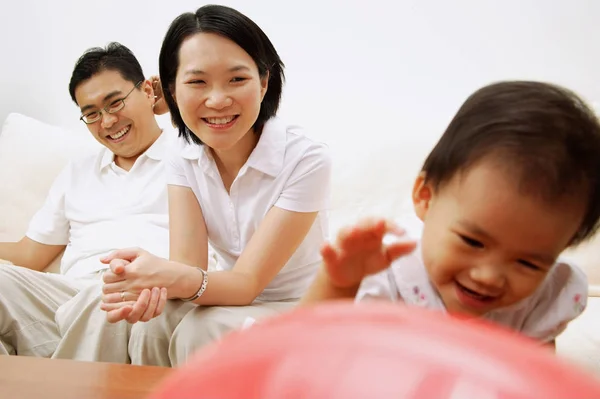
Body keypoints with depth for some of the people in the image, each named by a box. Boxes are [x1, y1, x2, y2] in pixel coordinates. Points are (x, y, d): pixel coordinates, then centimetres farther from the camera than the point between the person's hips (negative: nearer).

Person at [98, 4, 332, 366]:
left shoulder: (306, 159, -21)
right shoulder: (184, 159, -5)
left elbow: (248, 281, -23)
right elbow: (189, 265, -17)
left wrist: (177, 279, -44)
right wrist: (152, 284, -42)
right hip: (235, 302, 4)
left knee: (200, 332, -32)